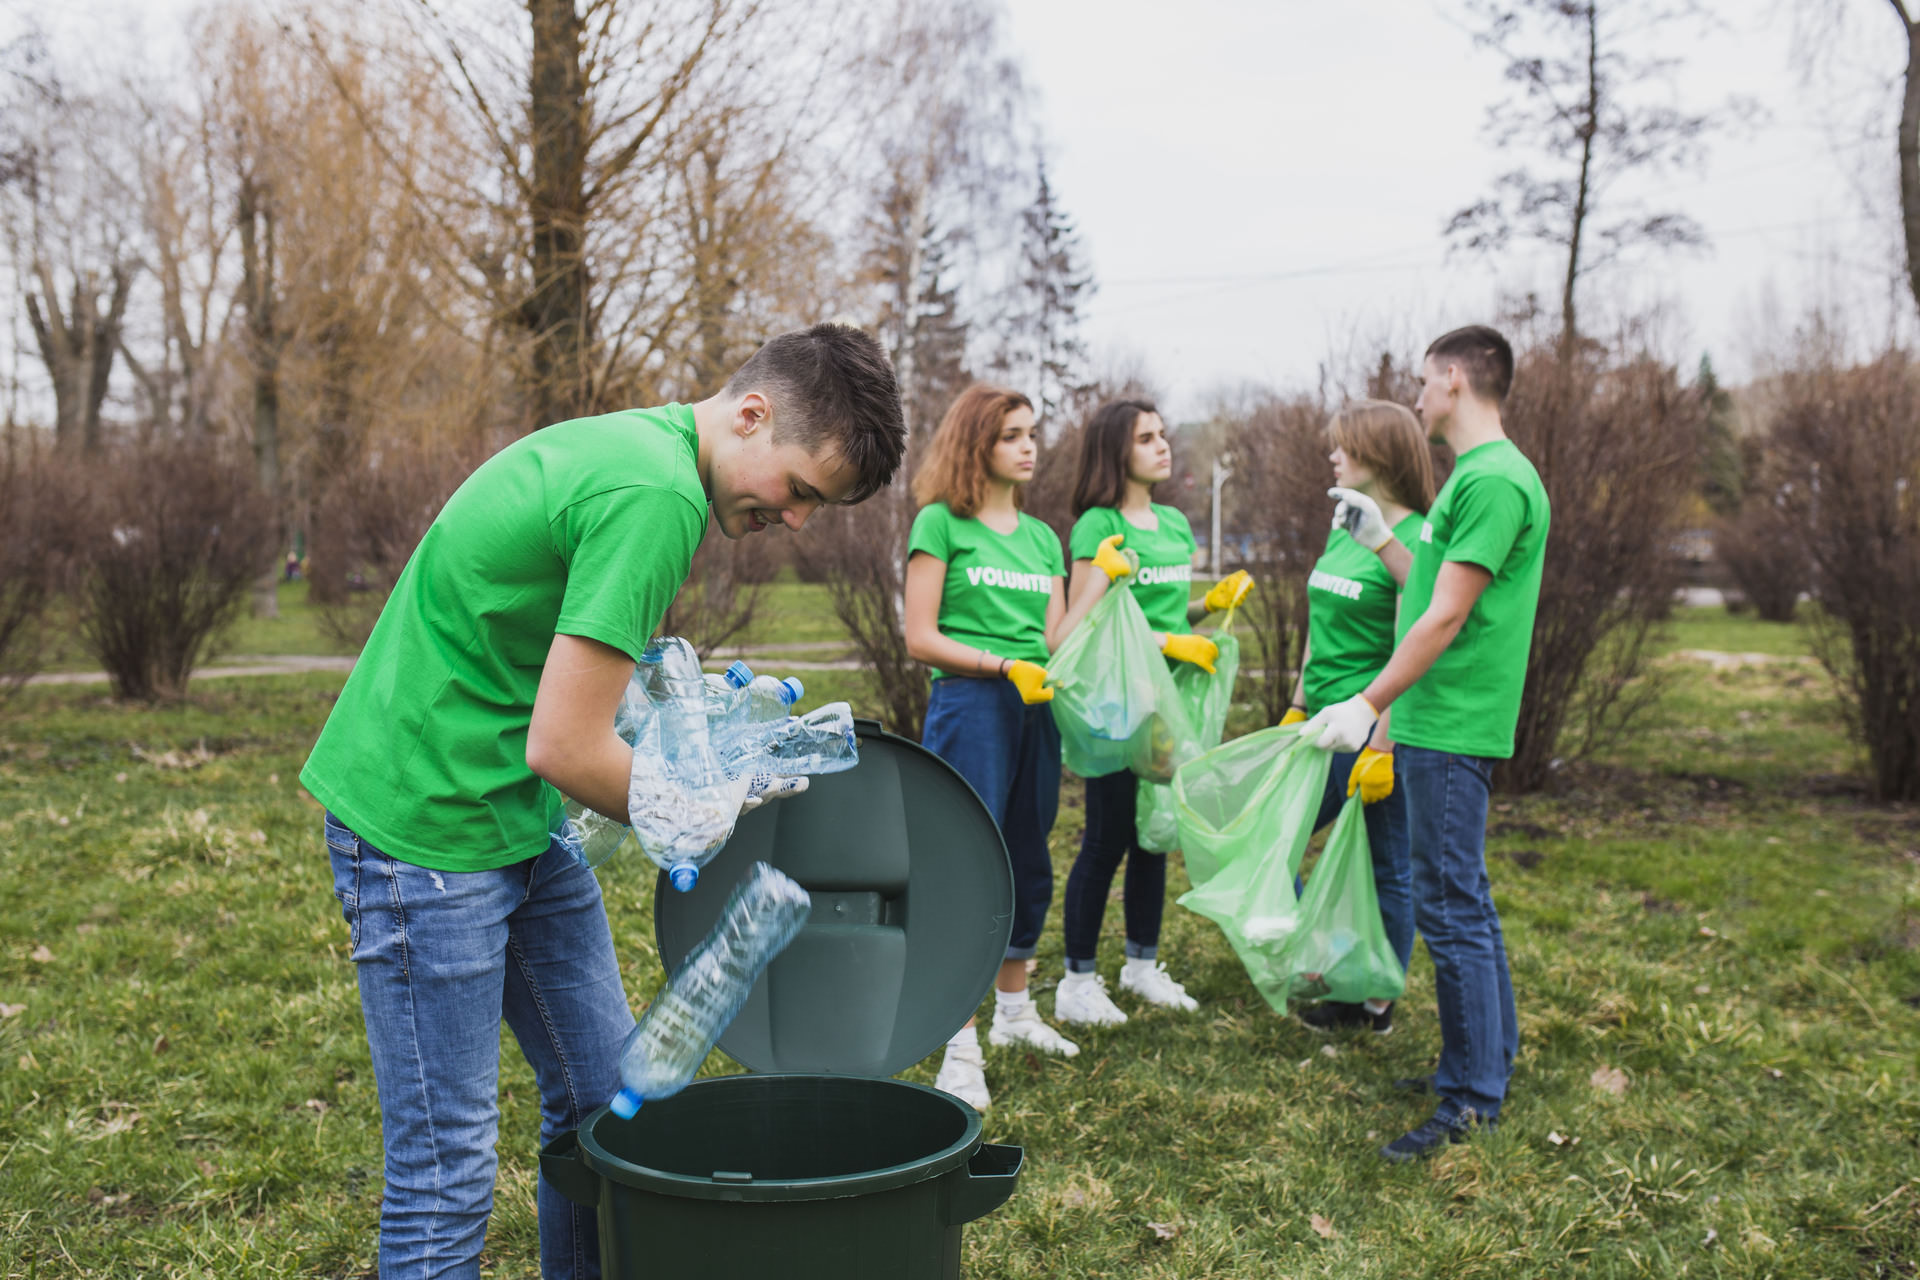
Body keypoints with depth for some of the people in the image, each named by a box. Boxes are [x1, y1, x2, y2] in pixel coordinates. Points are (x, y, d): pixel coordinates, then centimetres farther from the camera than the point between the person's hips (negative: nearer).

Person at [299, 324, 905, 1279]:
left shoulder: (632, 441, 8)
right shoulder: (657, 498, -23)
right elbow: (565, 749, -24)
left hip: (517, 812, 10)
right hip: (424, 820, -10)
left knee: (606, 1098, 15)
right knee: (447, 1173, -1)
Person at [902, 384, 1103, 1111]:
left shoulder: (1043, 538, 16)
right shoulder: (942, 523, -1)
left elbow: (1056, 641, 10)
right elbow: (920, 639, -7)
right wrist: (1003, 665, -15)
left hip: (1034, 713, 7)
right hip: (967, 706, -6)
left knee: (1030, 867, 14)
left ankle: (1013, 1011, 31)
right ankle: (961, 1049, -1)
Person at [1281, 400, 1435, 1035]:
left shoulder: (1413, 539, -13)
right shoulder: (1342, 529, 13)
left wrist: (1383, 748, -20)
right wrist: (1297, 709, 19)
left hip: (1374, 727, -9)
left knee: (1386, 867, 5)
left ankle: (1377, 1001, 18)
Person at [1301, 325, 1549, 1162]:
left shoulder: (1493, 479, -16)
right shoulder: (1475, 475, 16)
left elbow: (1446, 616, -20)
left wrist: (1369, 704, -19)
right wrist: (1380, 540, 24)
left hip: (1451, 728, -10)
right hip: (1441, 725, 10)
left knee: (1450, 906, -6)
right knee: (1462, 899, 17)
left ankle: (1472, 1099, 2)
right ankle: (1488, 1058, 29)